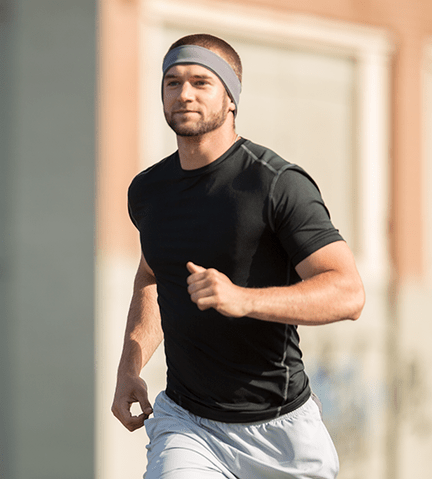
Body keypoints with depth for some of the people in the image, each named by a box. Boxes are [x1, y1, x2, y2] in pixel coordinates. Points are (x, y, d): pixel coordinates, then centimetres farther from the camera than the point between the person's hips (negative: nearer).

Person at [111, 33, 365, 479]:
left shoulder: (280, 185, -12)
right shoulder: (147, 191, 6)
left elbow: (348, 293, -20)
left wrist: (242, 299, -34)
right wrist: (130, 367, 12)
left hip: (280, 428, -3)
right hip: (186, 425, 3)